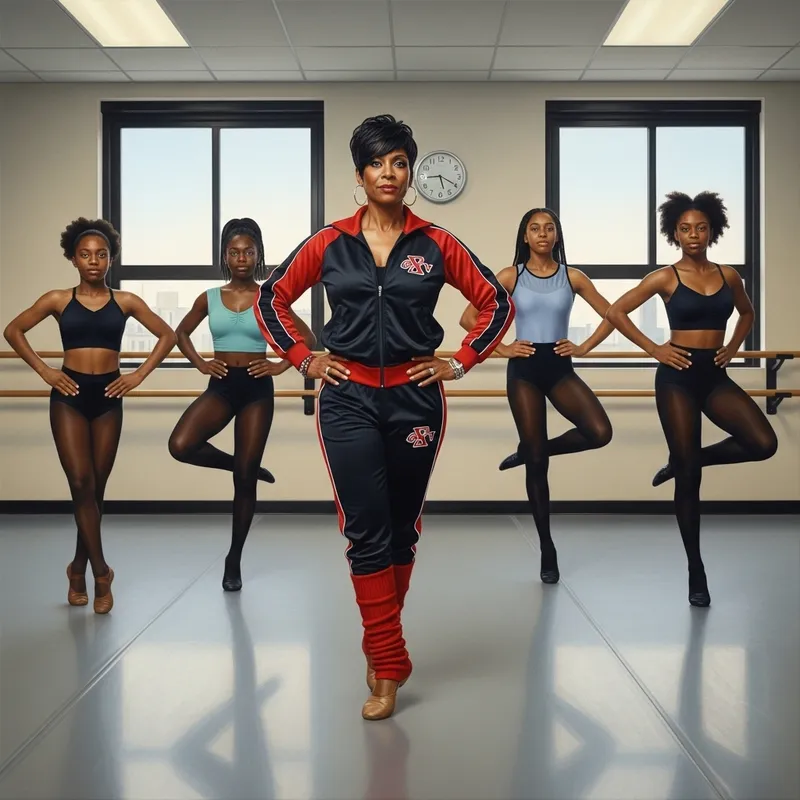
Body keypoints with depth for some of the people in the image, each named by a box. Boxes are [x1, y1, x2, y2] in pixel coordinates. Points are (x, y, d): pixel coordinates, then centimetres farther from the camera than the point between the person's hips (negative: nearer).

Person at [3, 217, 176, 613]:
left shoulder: (125, 301, 3)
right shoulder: (58, 300, 2)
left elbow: (167, 335, 8)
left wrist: (139, 374, 0)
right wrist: (44, 370, 0)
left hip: (108, 397, 1)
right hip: (69, 395, -1)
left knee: (96, 488, 7)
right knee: (81, 484, -8)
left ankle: (79, 568, 23)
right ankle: (101, 572, -3)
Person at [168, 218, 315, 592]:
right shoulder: (209, 299, 4)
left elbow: (306, 336, 5)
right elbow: (181, 332, 18)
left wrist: (282, 365, -6)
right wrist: (199, 362, 4)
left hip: (257, 389, -1)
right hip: (220, 386, 2)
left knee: (244, 478, 3)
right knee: (180, 446, -25)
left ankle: (234, 559, 18)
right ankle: (245, 466, 5)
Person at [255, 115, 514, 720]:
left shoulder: (435, 244, 1)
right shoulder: (330, 244, 2)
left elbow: (496, 302, 9)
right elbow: (273, 299, 13)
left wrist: (461, 362, 3)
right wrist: (304, 359, 5)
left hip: (414, 397, 1)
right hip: (348, 398, -1)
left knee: (403, 528, 11)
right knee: (366, 530, -5)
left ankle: (380, 642, 31)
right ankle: (390, 669, 3)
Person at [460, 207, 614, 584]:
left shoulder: (572, 277, 3)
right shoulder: (510, 276, 0)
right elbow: (468, 317, 0)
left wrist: (584, 347, 0)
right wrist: (501, 349, -5)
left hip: (560, 368, 2)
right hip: (523, 370, -1)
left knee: (600, 432, -24)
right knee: (536, 463, 3)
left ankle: (534, 450, 6)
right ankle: (547, 549, 15)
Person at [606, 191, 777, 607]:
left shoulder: (728, 276, 7)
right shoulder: (665, 277, -4)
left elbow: (747, 312, 26)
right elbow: (615, 312, -3)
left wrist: (732, 347, 10)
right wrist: (654, 349, -7)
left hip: (715, 376, 4)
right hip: (678, 376, -4)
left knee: (763, 443, -19)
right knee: (688, 477, 0)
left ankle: (685, 460, 9)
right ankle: (696, 571, 13)